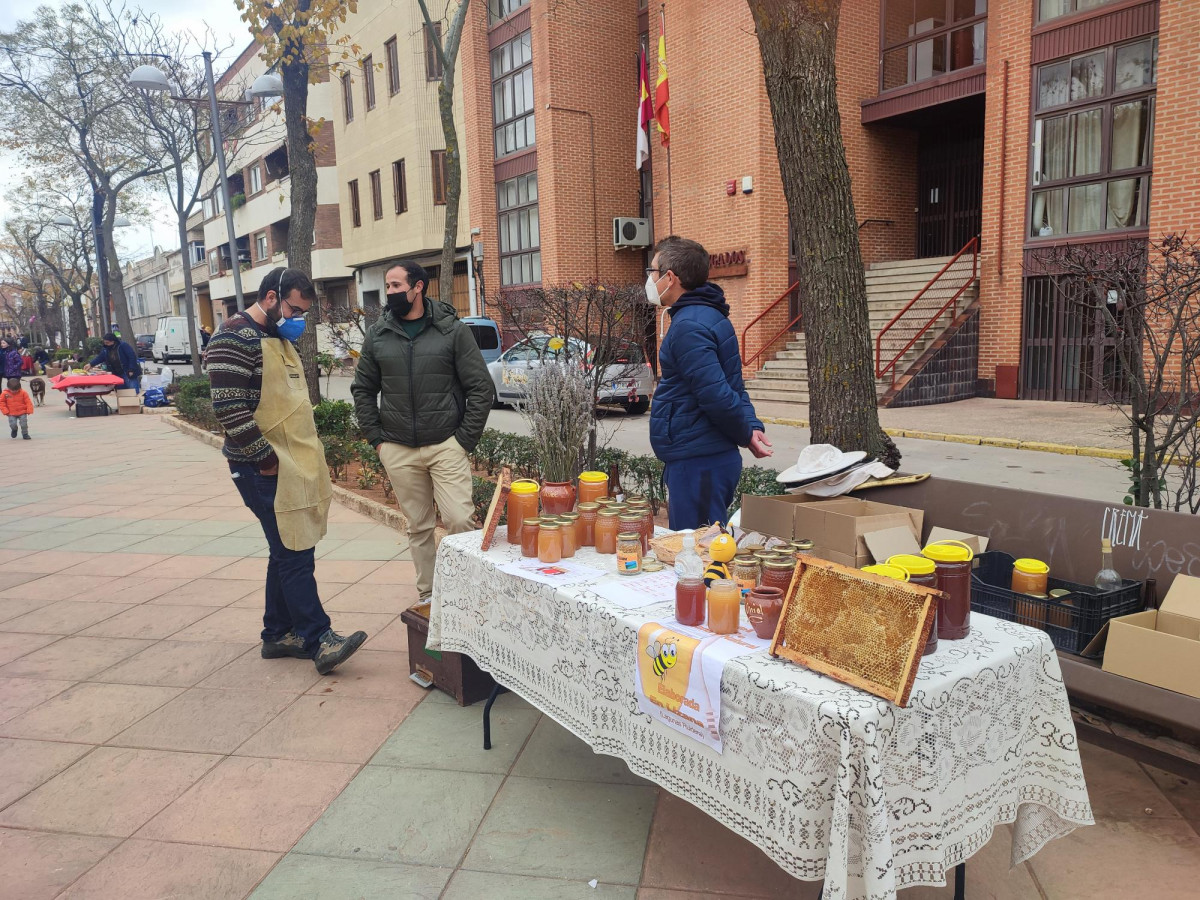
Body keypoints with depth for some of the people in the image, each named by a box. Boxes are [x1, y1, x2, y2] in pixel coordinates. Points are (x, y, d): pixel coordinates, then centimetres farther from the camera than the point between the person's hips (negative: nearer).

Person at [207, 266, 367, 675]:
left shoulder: (280, 337, 17)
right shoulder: (235, 337, -14)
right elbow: (230, 409, -21)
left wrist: (307, 458, 17)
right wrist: (267, 459, -19)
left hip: (294, 464, 9)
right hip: (265, 469, -9)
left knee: (287, 552, 14)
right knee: (295, 555, -7)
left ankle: (278, 634, 24)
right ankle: (319, 641, -1)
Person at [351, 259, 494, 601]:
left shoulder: (452, 329, -2)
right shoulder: (377, 335, 7)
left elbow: (481, 388, -3)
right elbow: (363, 390, 15)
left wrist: (464, 440, -7)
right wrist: (376, 438, 6)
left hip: (446, 446, -3)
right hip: (398, 451, 3)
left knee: (459, 520, -10)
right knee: (418, 527, 10)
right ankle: (427, 595, 22)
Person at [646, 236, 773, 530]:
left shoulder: (688, 326, -18)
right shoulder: (710, 316, 15)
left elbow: (717, 395, -23)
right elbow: (732, 386, 17)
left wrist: (745, 434, -8)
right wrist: (752, 425, 4)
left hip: (696, 465, -10)